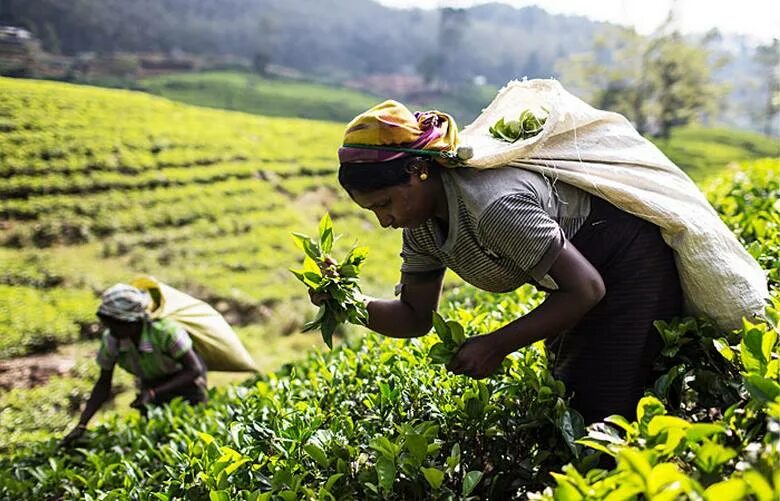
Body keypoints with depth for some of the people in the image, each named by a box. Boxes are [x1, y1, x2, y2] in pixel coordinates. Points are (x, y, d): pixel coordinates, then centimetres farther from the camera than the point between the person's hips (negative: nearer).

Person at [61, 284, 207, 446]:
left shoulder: (164, 330, -39)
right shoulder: (111, 340, -25)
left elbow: (194, 369, -31)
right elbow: (103, 385, -13)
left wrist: (153, 393, -38)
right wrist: (81, 425, -20)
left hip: (184, 379, -4)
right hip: (150, 383, 4)